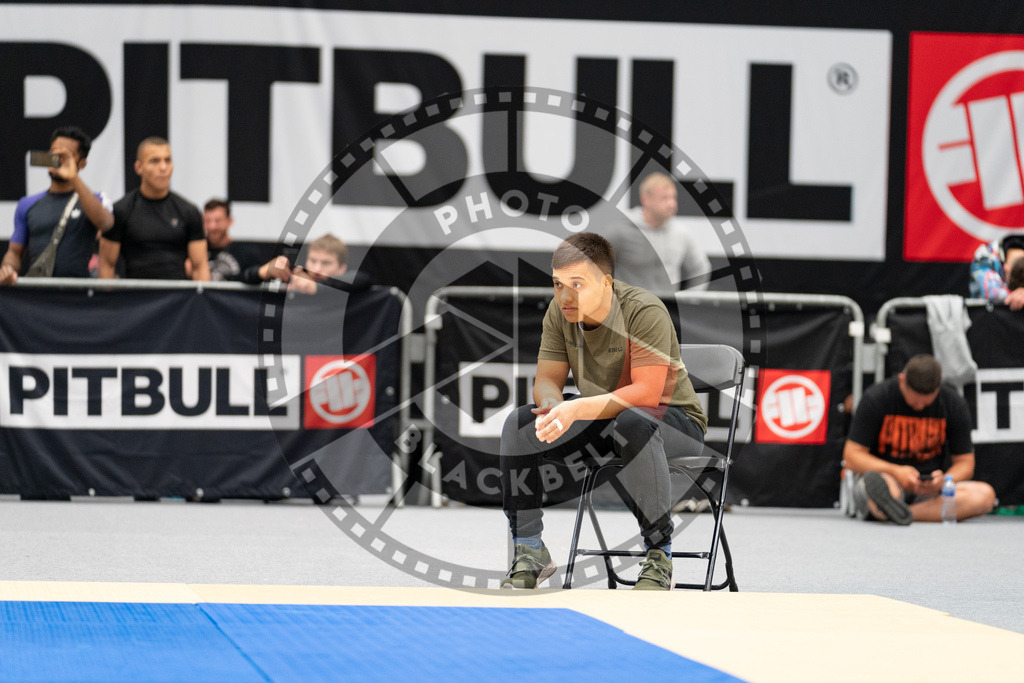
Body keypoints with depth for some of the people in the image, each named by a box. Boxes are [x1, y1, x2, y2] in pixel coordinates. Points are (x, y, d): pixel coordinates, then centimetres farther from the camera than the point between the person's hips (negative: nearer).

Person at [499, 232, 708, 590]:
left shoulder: (645, 312, -24)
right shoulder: (560, 312, -5)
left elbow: (647, 392, -32)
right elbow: (547, 380, -2)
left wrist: (577, 409, -43)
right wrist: (553, 409, -28)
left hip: (674, 420, -6)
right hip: (600, 423, 6)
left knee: (632, 422, -41)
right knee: (518, 425, -14)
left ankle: (659, 555, -29)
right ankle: (529, 553, -7)